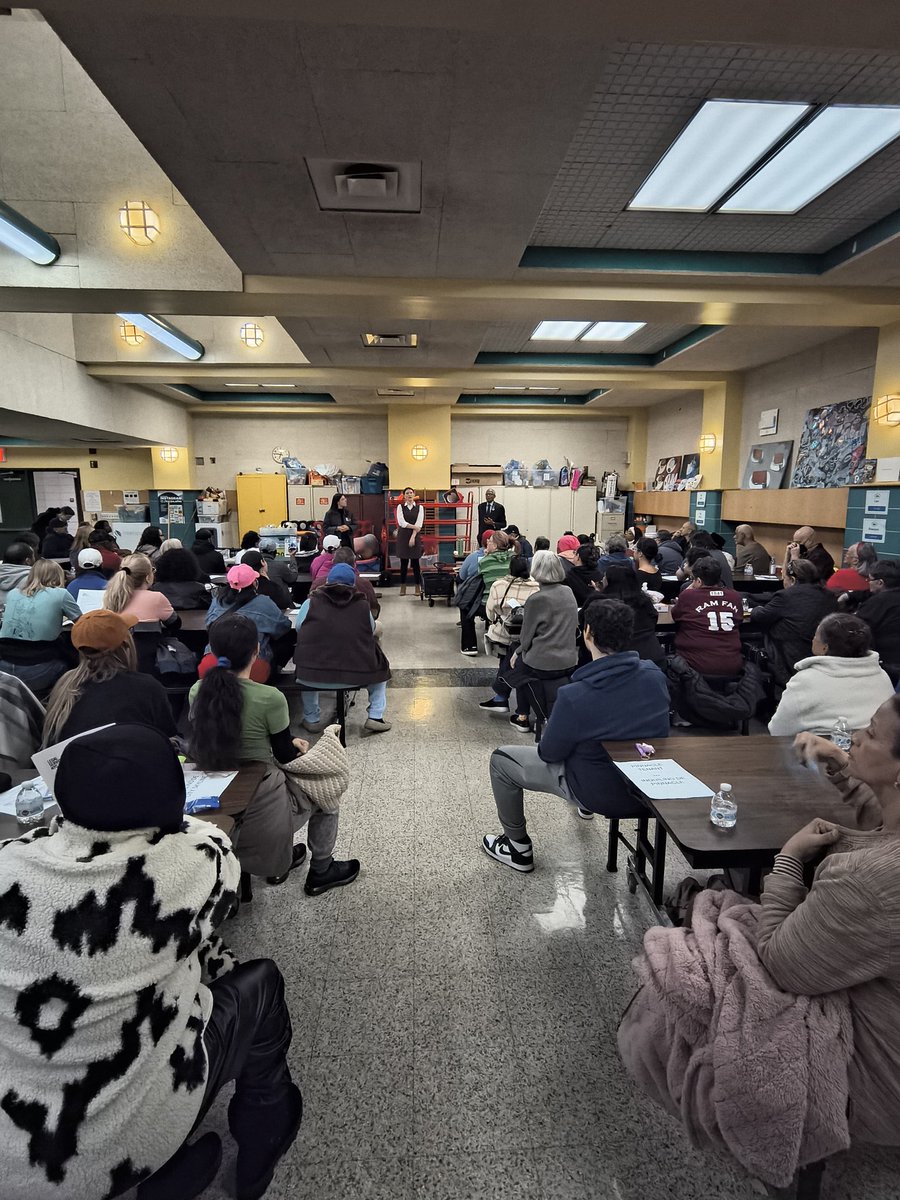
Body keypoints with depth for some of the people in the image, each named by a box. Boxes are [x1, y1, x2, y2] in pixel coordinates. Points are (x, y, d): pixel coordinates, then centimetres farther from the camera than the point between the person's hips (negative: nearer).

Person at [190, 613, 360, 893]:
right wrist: (297, 745, 15)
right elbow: (286, 755, -10)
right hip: (260, 808, -6)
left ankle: (279, 863, 43)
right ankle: (321, 872, 33)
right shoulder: (270, 698, -24)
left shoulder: (198, 691, -7)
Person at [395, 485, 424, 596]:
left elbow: (419, 524, -5)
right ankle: (403, 587, 11)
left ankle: (418, 587, 8)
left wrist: (413, 537, -14)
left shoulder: (419, 507, 4)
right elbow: (401, 522, -7)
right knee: (404, 562, 3)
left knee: (415, 562, 1)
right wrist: (414, 527, -12)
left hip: (415, 536, 0)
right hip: (403, 536, 0)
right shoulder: (400, 507, 4)